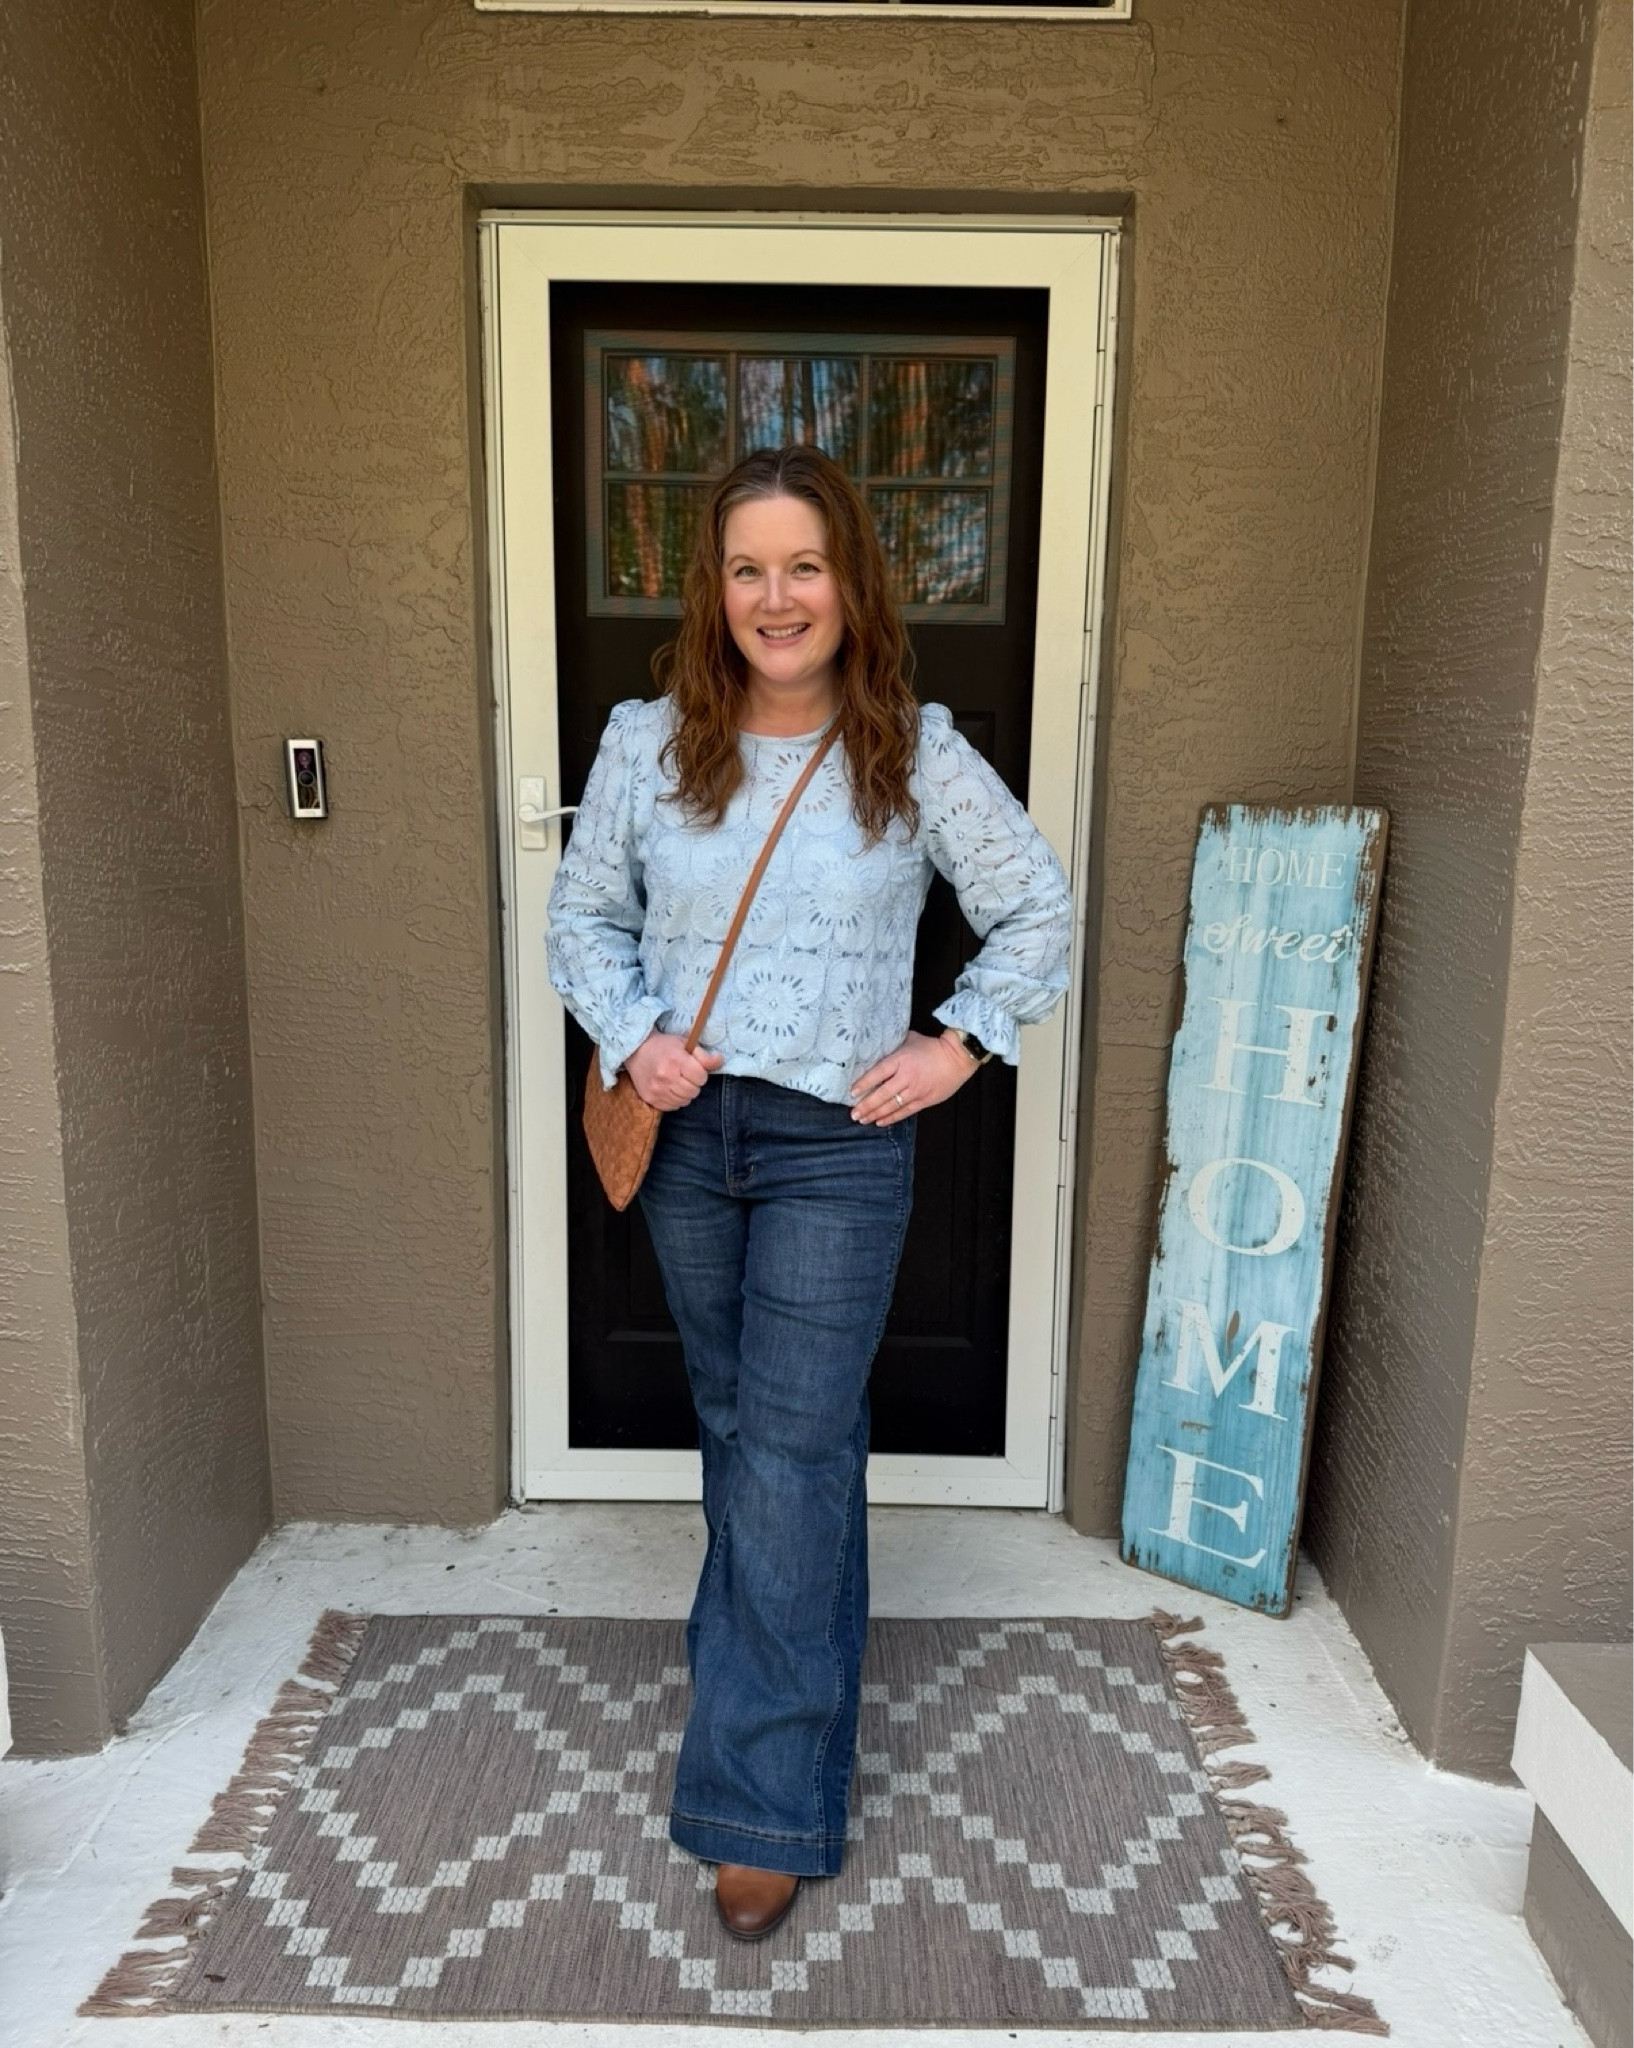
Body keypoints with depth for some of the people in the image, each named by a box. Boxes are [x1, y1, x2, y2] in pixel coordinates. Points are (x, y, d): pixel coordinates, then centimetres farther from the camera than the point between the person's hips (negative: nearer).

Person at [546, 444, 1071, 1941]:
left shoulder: (917, 754, -6)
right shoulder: (649, 742, 0)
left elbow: (1038, 909, 3)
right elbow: (585, 913, 9)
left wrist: (960, 1043, -5)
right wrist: (630, 1034, -6)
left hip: (838, 1144, -3)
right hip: (684, 1135, 3)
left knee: (792, 1452, -2)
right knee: (734, 1423, 18)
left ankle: (765, 1801, 12)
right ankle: (777, 1654, 42)